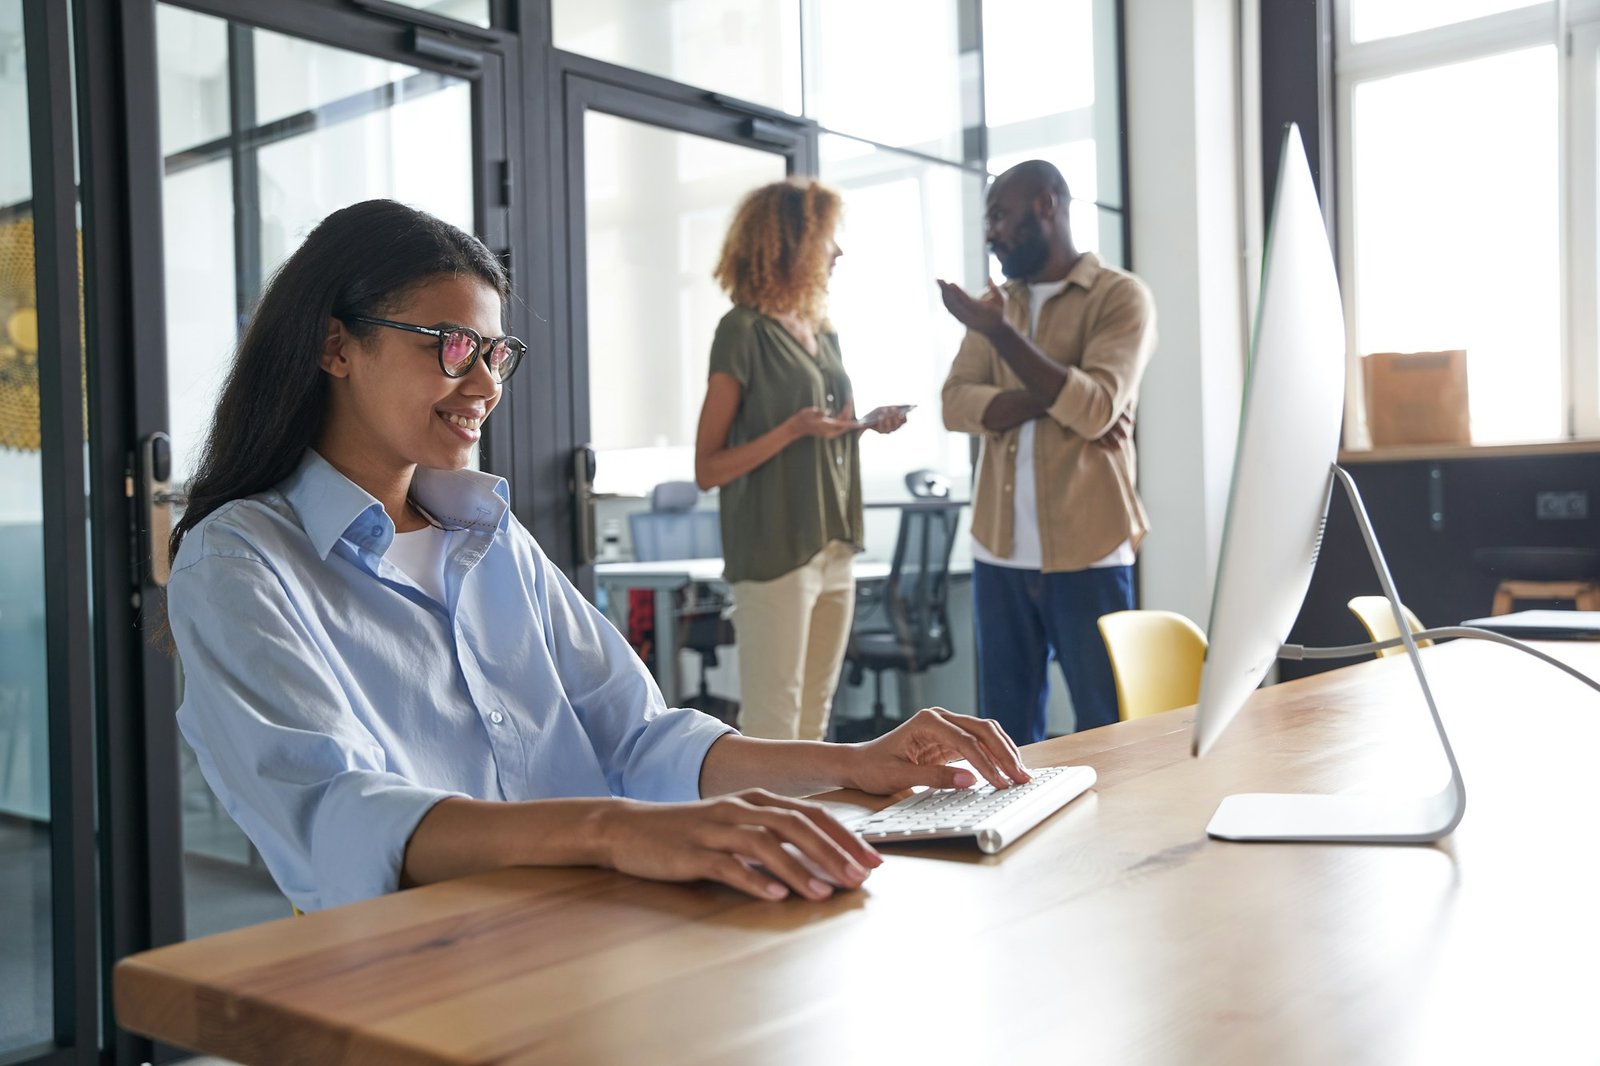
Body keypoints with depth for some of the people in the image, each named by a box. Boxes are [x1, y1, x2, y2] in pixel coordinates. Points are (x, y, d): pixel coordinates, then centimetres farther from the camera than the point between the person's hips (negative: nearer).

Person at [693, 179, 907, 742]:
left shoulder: (823, 333, 14)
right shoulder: (744, 331, -9)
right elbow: (708, 469, -11)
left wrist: (866, 424, 6)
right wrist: (792, 430, -22)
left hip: (833, 552, 8)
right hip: (774, 554, -8)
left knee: (814, 724, 13)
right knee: (771, 731, -3)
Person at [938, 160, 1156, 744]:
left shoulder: (1120, 295, -2)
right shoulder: (997, 301, 15)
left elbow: (1095, 408, -15)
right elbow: (956, 403, 1)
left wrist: (999, 330, -18)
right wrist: (1053, 398, -13)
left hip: (1087, 555, -5)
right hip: (999, 552, 5)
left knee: (1107, 735, 3)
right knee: (1006, 735, 10)